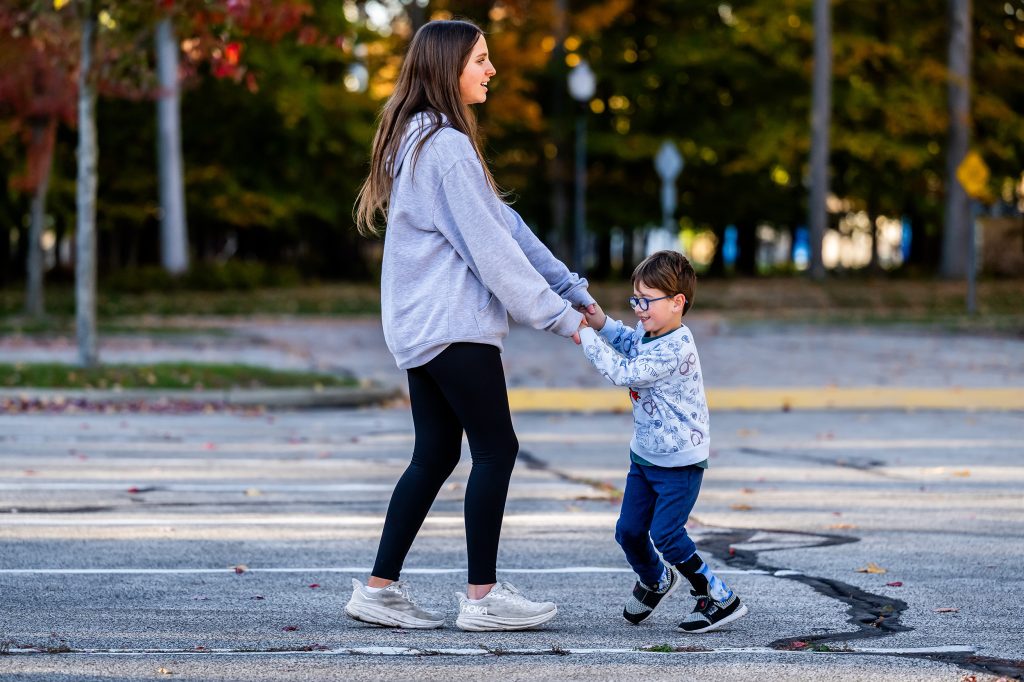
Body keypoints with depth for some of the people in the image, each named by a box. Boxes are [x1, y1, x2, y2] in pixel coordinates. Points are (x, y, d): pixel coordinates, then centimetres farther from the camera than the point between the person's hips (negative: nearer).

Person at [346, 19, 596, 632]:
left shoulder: (418, 139, 17)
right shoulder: (445, 146, -16)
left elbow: (505, 223, 16)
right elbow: (489, 246, -17)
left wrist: (571, 290, 14)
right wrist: (557, 315, -11)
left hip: (420, 328, 10)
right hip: (453, 327, -10)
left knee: (436, 454, 11)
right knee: (496, 448, -4)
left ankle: (380, 589, 12)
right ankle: (483, 597, -1)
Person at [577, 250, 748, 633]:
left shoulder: (676, 348, -25)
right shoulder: (649, 334, 2)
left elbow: (624, 373, -28)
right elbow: (629, 343, 28)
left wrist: (588, 338, -22)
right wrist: (603, 324, 11)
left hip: (680, 461, -9)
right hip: (645, 455, 9)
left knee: (666, 534, -14)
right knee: (628, 531, 10)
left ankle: (722, 600, -2)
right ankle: (655, 581, 39)